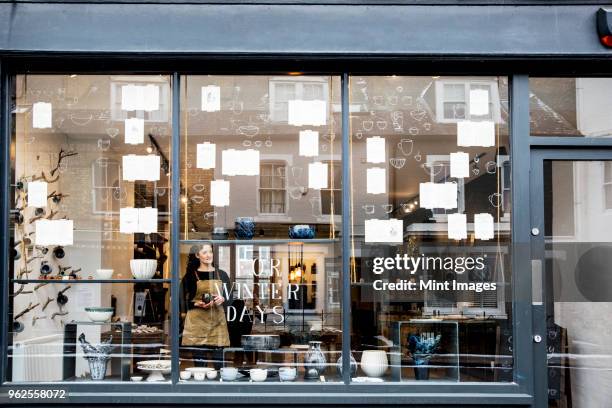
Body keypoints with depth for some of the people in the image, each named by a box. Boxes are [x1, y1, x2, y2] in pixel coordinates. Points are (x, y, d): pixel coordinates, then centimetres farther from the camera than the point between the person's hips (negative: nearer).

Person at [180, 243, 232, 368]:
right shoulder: (190, 276, 3)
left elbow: (230, 299, 13)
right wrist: (197, 304, -15)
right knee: (199, 361, -1)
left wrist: (222, 300, -9)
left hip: (217, 322, 2)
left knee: (219, 361, -2)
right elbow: (184, 302, 3)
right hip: (197, 323, -2)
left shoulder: (221, 275, 11)